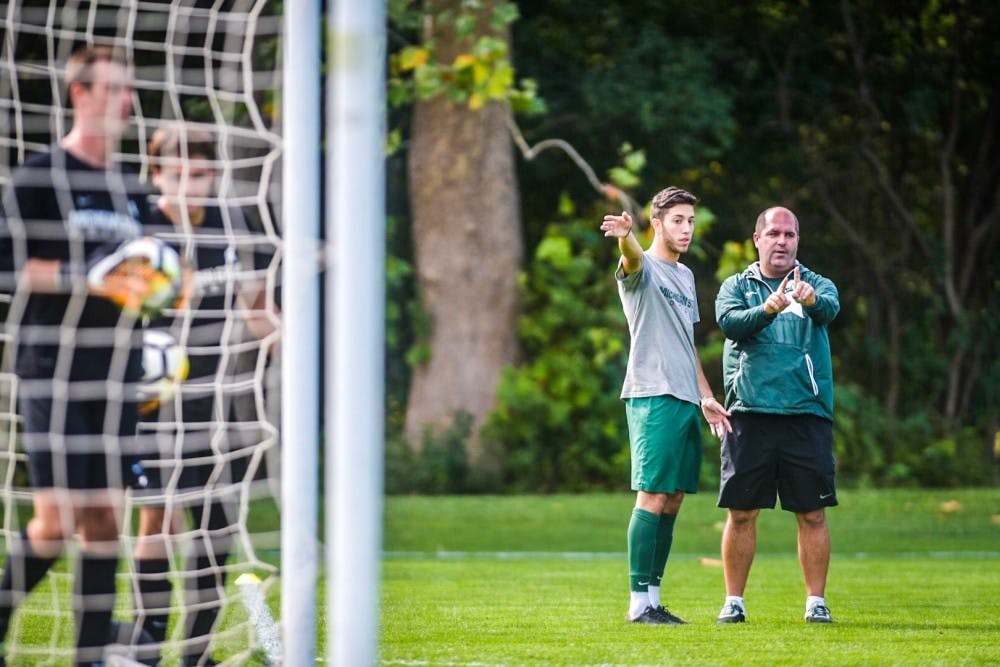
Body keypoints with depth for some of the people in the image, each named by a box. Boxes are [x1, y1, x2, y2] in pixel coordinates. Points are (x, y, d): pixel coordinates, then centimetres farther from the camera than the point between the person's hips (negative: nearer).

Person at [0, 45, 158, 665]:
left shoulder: (132, 189, 17)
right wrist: (93, 280, -19)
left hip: (117, 373, 6)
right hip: (53, 369, -6)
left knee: (105, 517, 2)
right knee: (56, 519, -10)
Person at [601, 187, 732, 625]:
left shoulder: (685, 276, 21)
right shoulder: (642, 269, -3)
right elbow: (633, 259, -30)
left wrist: (705, 396, 21)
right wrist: (624, 237, -53)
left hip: (686, 400, 8)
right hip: (653, 396, -8)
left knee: (672, 499, 7)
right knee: (653, 496, -11)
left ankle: (653, 598, 11)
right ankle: (639, 602, -10)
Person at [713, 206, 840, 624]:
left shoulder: (816, 286, 10)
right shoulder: (736, 287, 11)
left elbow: (830, 308, -14)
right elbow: (729, 322, -10)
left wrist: (812, 300, -39)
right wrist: (767, 309, -31)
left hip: (807, 416, 0)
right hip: (750, 415, 0)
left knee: (812, 514, 0)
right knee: (741, 513, 1)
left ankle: (816, 601, 7)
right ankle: (733, 601, 9)